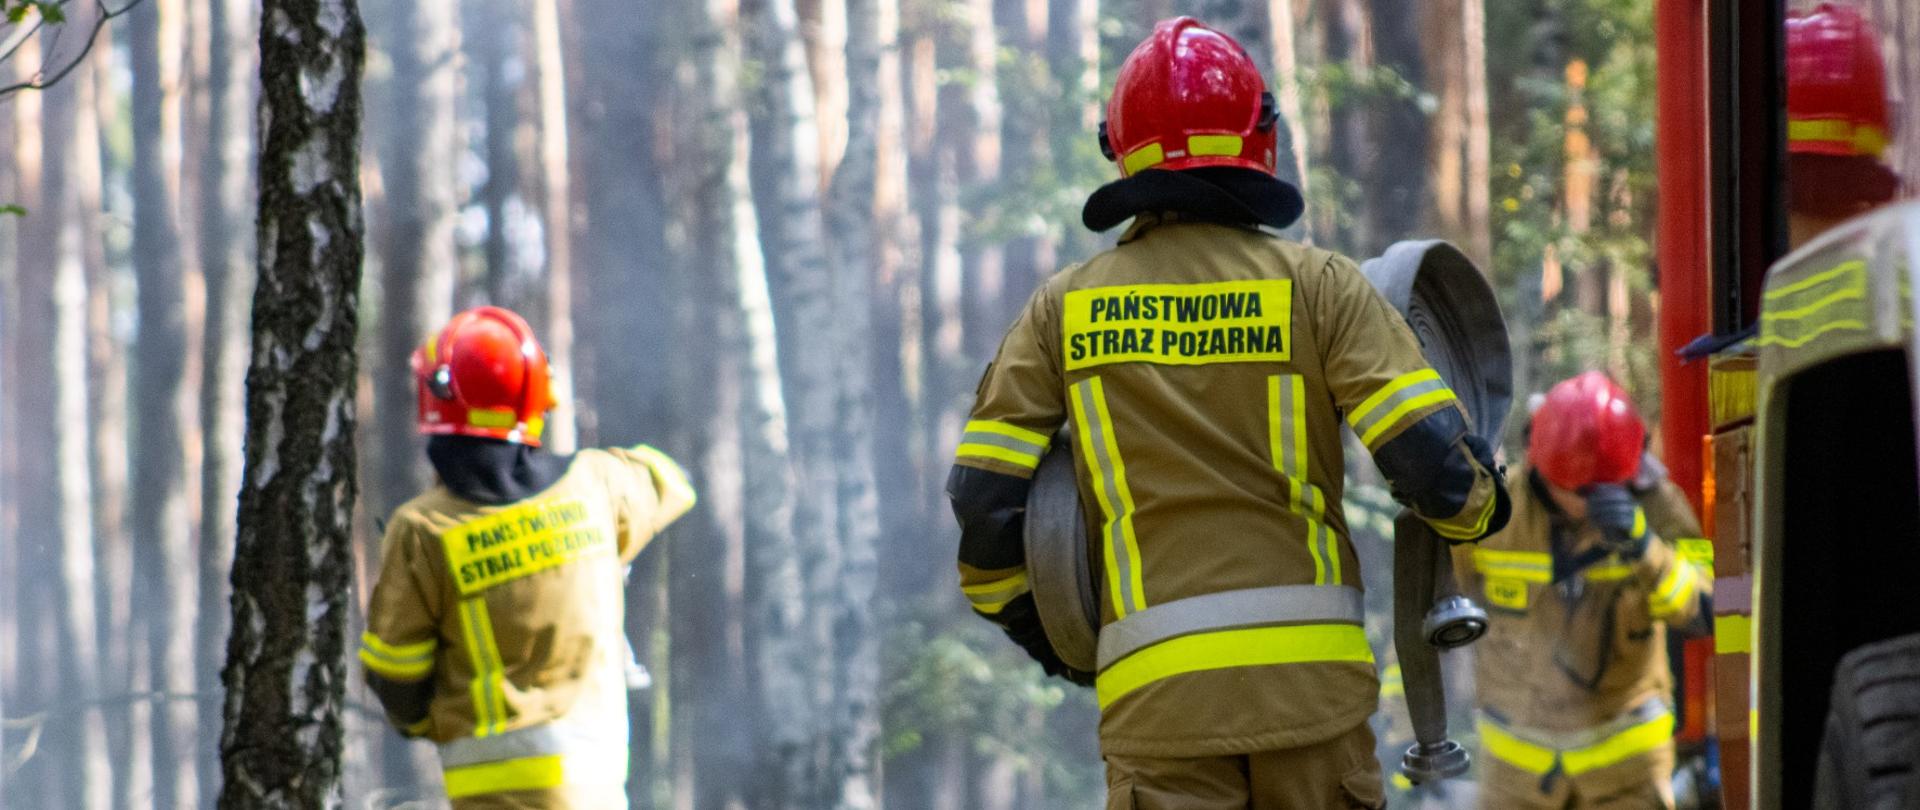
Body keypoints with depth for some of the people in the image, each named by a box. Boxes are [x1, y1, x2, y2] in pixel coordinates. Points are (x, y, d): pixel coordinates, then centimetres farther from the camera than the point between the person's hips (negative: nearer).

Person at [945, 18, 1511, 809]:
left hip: (1155, 695, 0)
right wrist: (1476, 506, 18)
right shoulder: (1316, 285, 3)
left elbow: (984, 505, 5)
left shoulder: (1062, 310, 9)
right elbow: (1431, 459, -5)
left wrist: (1035, 628, 21)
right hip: (1311, 680, 0)